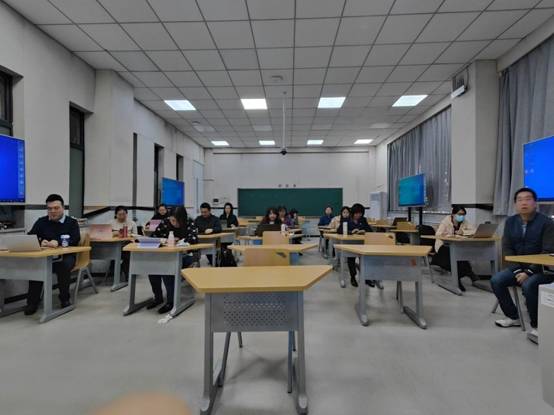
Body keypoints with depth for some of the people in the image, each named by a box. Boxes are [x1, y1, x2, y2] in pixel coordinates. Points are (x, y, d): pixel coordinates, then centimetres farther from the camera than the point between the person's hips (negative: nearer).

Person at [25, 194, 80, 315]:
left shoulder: (72, 222, 5)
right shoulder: (41, 222, 14)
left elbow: (75, 240, -10)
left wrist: (58, 242, -28)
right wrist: (40, 242, -19)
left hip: (65, 256, -2)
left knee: (64, 265, -34)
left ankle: (64, 298, -12)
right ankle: (33, 301, -16)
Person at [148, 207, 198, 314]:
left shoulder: (189, 223, -10)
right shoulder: (165, 222, -1)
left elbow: (194, 239, -25)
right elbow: (154, 237, 0)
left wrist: (178, 239, -19)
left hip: (184, 255, -4)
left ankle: (171, 301, -17)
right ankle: (157, 297, -2)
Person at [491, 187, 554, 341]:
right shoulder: (510, 222, 3)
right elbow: (506, 248, 2)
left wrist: (529, 272, -23)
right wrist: (518, 271, -10)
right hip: (519, 266, 5)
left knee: (528, 285, -32)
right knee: (496, 280, -14)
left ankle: (536, 325, -11)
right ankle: (513, 317, 5)